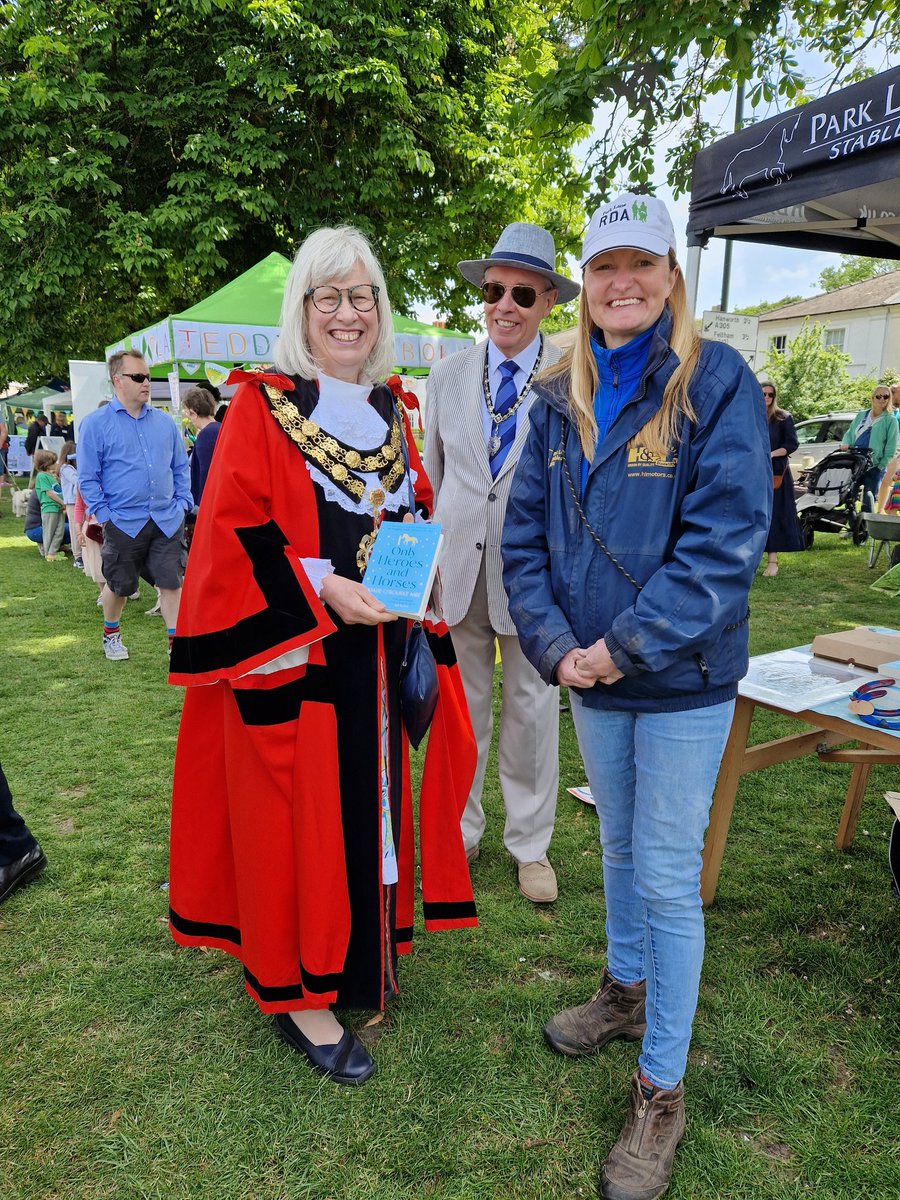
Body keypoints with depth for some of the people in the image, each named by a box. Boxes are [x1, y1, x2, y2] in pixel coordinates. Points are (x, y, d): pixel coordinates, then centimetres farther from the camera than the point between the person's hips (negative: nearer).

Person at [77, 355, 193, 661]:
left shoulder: (164, 421, 8)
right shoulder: (95, 424, -4)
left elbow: (181, 467, 14)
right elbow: (88, 478, -3)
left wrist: (182, 503, 5)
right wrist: (104, 515, -8)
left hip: (167, 521, 2)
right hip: (124, 523, -2)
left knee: (171, 583, 1)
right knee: (120, 586, 13)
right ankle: (111, 634, 38)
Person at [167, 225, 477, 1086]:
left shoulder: (390, 412, 12)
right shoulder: (262, 407, -6)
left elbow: (417, 509, 19)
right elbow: (229, 532, -12)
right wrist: (321, 587, -22)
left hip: (377, 655, 6)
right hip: (293, 656, -6)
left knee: (372, 798, 16)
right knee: (298, 812, 3)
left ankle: (365, 945, 37)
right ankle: (297, 991, 21)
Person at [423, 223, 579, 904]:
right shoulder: (447, 377, 7)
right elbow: (429, 476, 11)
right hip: (457, 566, 3)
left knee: (532, 707, 9)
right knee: (461, 706, 12)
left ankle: (531, 845, 27)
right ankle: (461, 831, 31)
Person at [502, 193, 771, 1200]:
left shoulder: (716, 383, -9)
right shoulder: (558, 398, 6)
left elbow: (726, 539, -17)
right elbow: (525, 532, 4)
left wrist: (623, 647, -20)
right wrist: (555, 646, -10)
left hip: (681, 682, -4)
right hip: (591, 677, 5)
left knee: (667, 879, 4)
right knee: (618, 845, 22)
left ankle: (661, 1090, 24)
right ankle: (625, 990, 46)